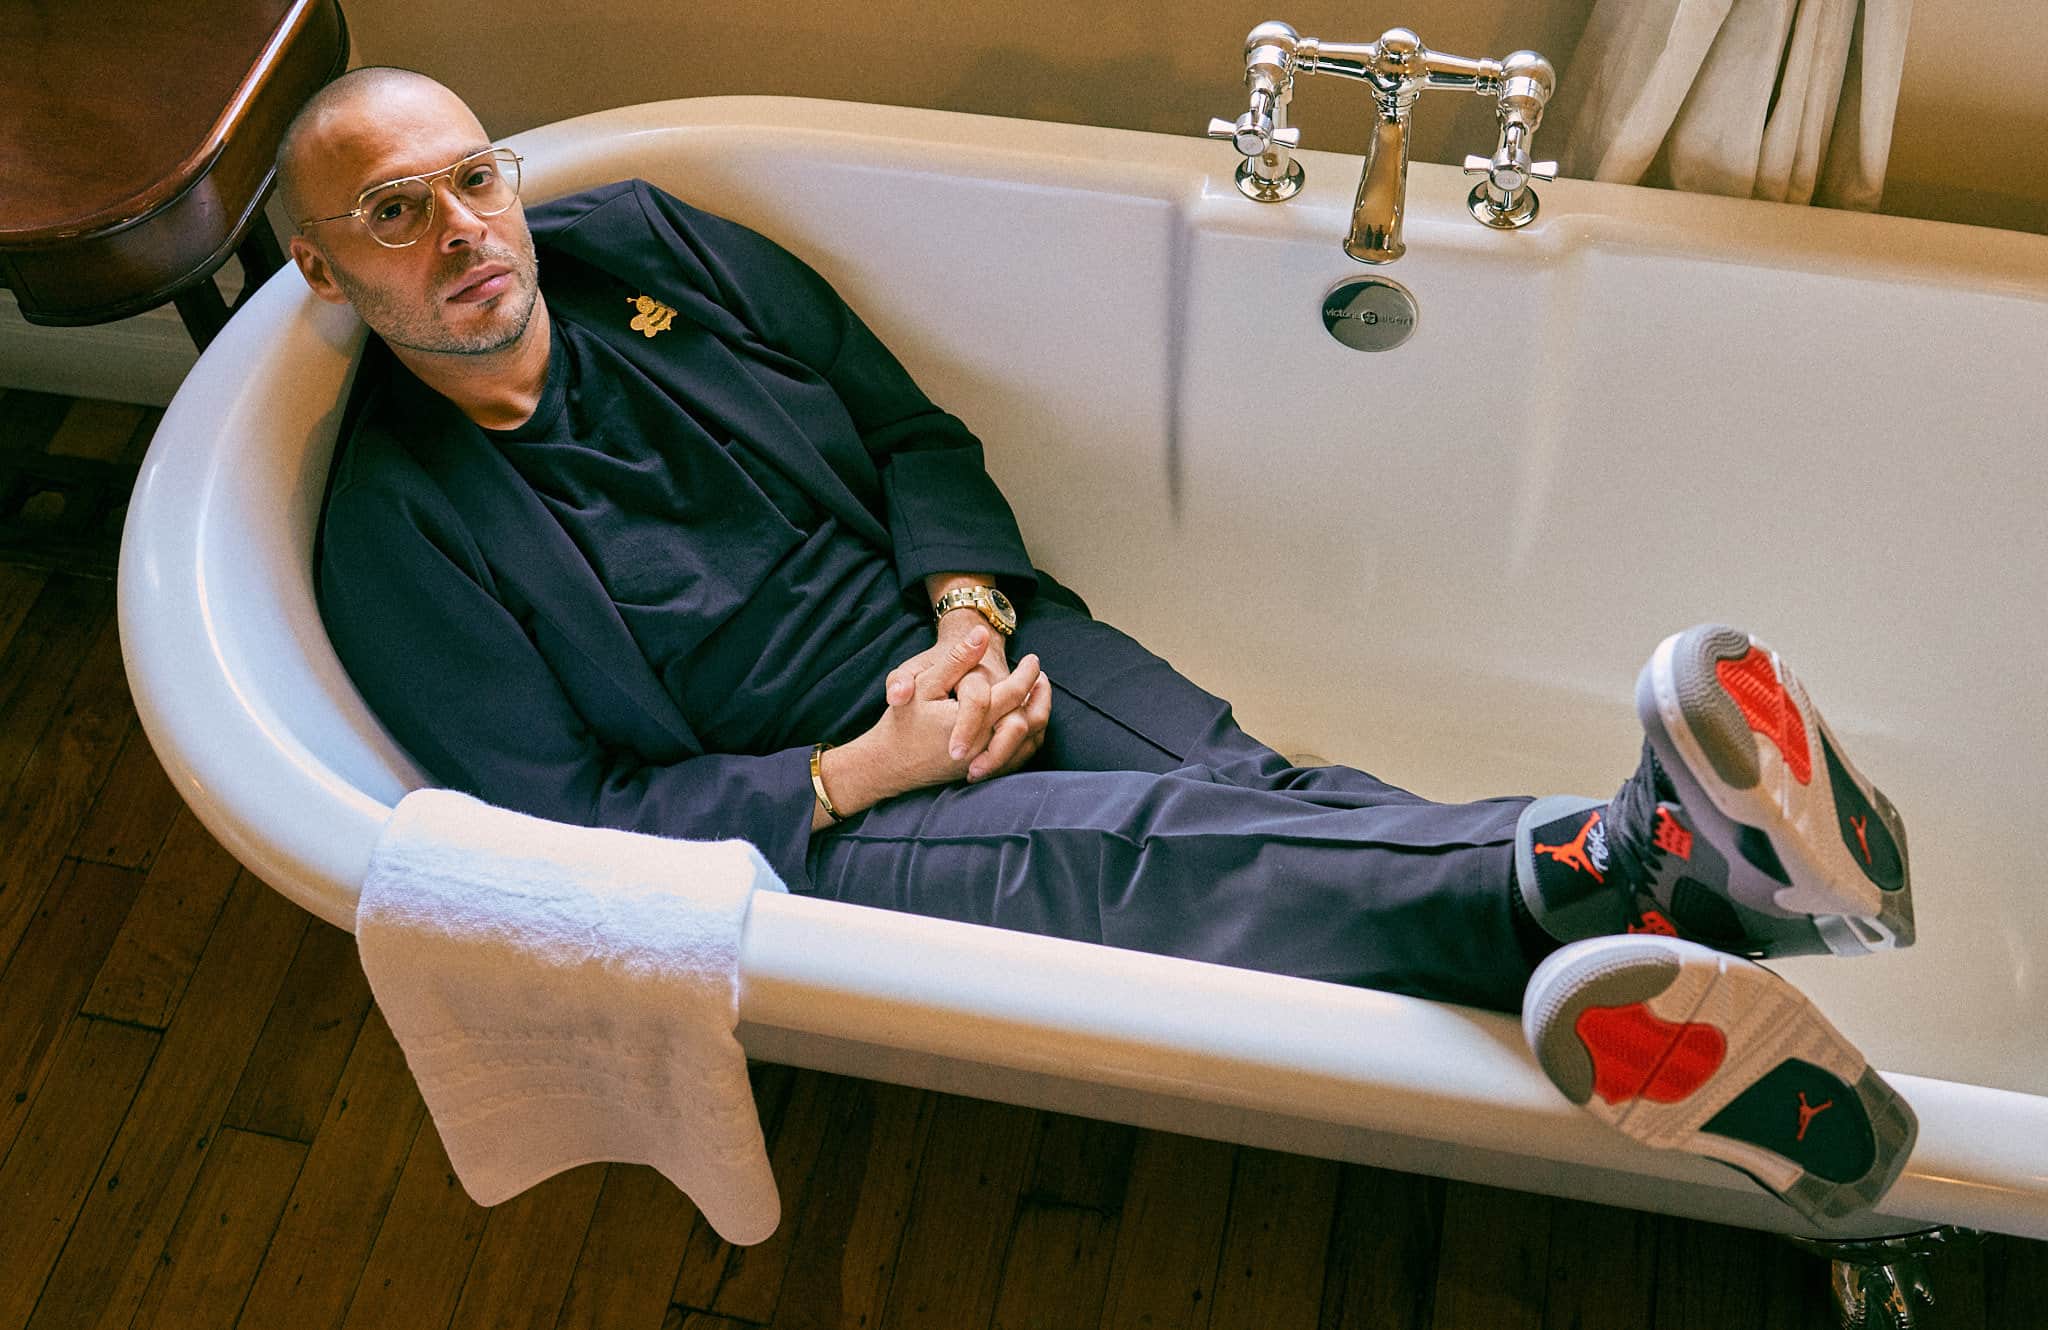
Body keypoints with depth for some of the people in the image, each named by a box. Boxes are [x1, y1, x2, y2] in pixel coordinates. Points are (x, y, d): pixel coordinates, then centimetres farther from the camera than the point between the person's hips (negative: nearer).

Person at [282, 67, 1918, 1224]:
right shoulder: (393, 540, -7)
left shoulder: (642, 243, 6)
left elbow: (910, 430, 9)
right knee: (1121, 847, -34)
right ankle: (1632, 866, -56)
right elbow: (574, 816, -7)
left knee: (1244, 792, -24)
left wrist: (966, 614, -11)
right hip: (811, 812, -4)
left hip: (966, 642, 5)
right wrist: (857, 775, -19)